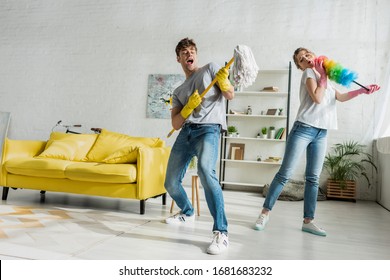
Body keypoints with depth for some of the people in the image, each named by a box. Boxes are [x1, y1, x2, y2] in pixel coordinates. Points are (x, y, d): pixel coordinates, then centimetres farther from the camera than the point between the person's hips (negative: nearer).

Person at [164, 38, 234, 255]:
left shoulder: (210, 68, 16)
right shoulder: (178, 91, 24)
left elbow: (230, 95, 4)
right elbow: (175, 124, 11)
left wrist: (223, 82, -18)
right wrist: (188, 107, -8)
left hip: (208, 129, -5)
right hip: (186, 132, 5)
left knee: (206, 172, -33)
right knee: (171, 183, 6)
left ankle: (221, 233, -29)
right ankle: (188, 213, 36)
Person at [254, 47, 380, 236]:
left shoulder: (323, 77, 22)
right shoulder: (308, 73, 0)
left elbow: (340, 97, 29)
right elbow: (317, 98, -15)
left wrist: (362, 90, 18)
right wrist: (323, 76, -5)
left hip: (321, 133, 7)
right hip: (303, 129, -7)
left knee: (313, 178, 5)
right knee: (285, 174, -8)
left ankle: (308, 221, 9)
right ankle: (265, 212, 1)